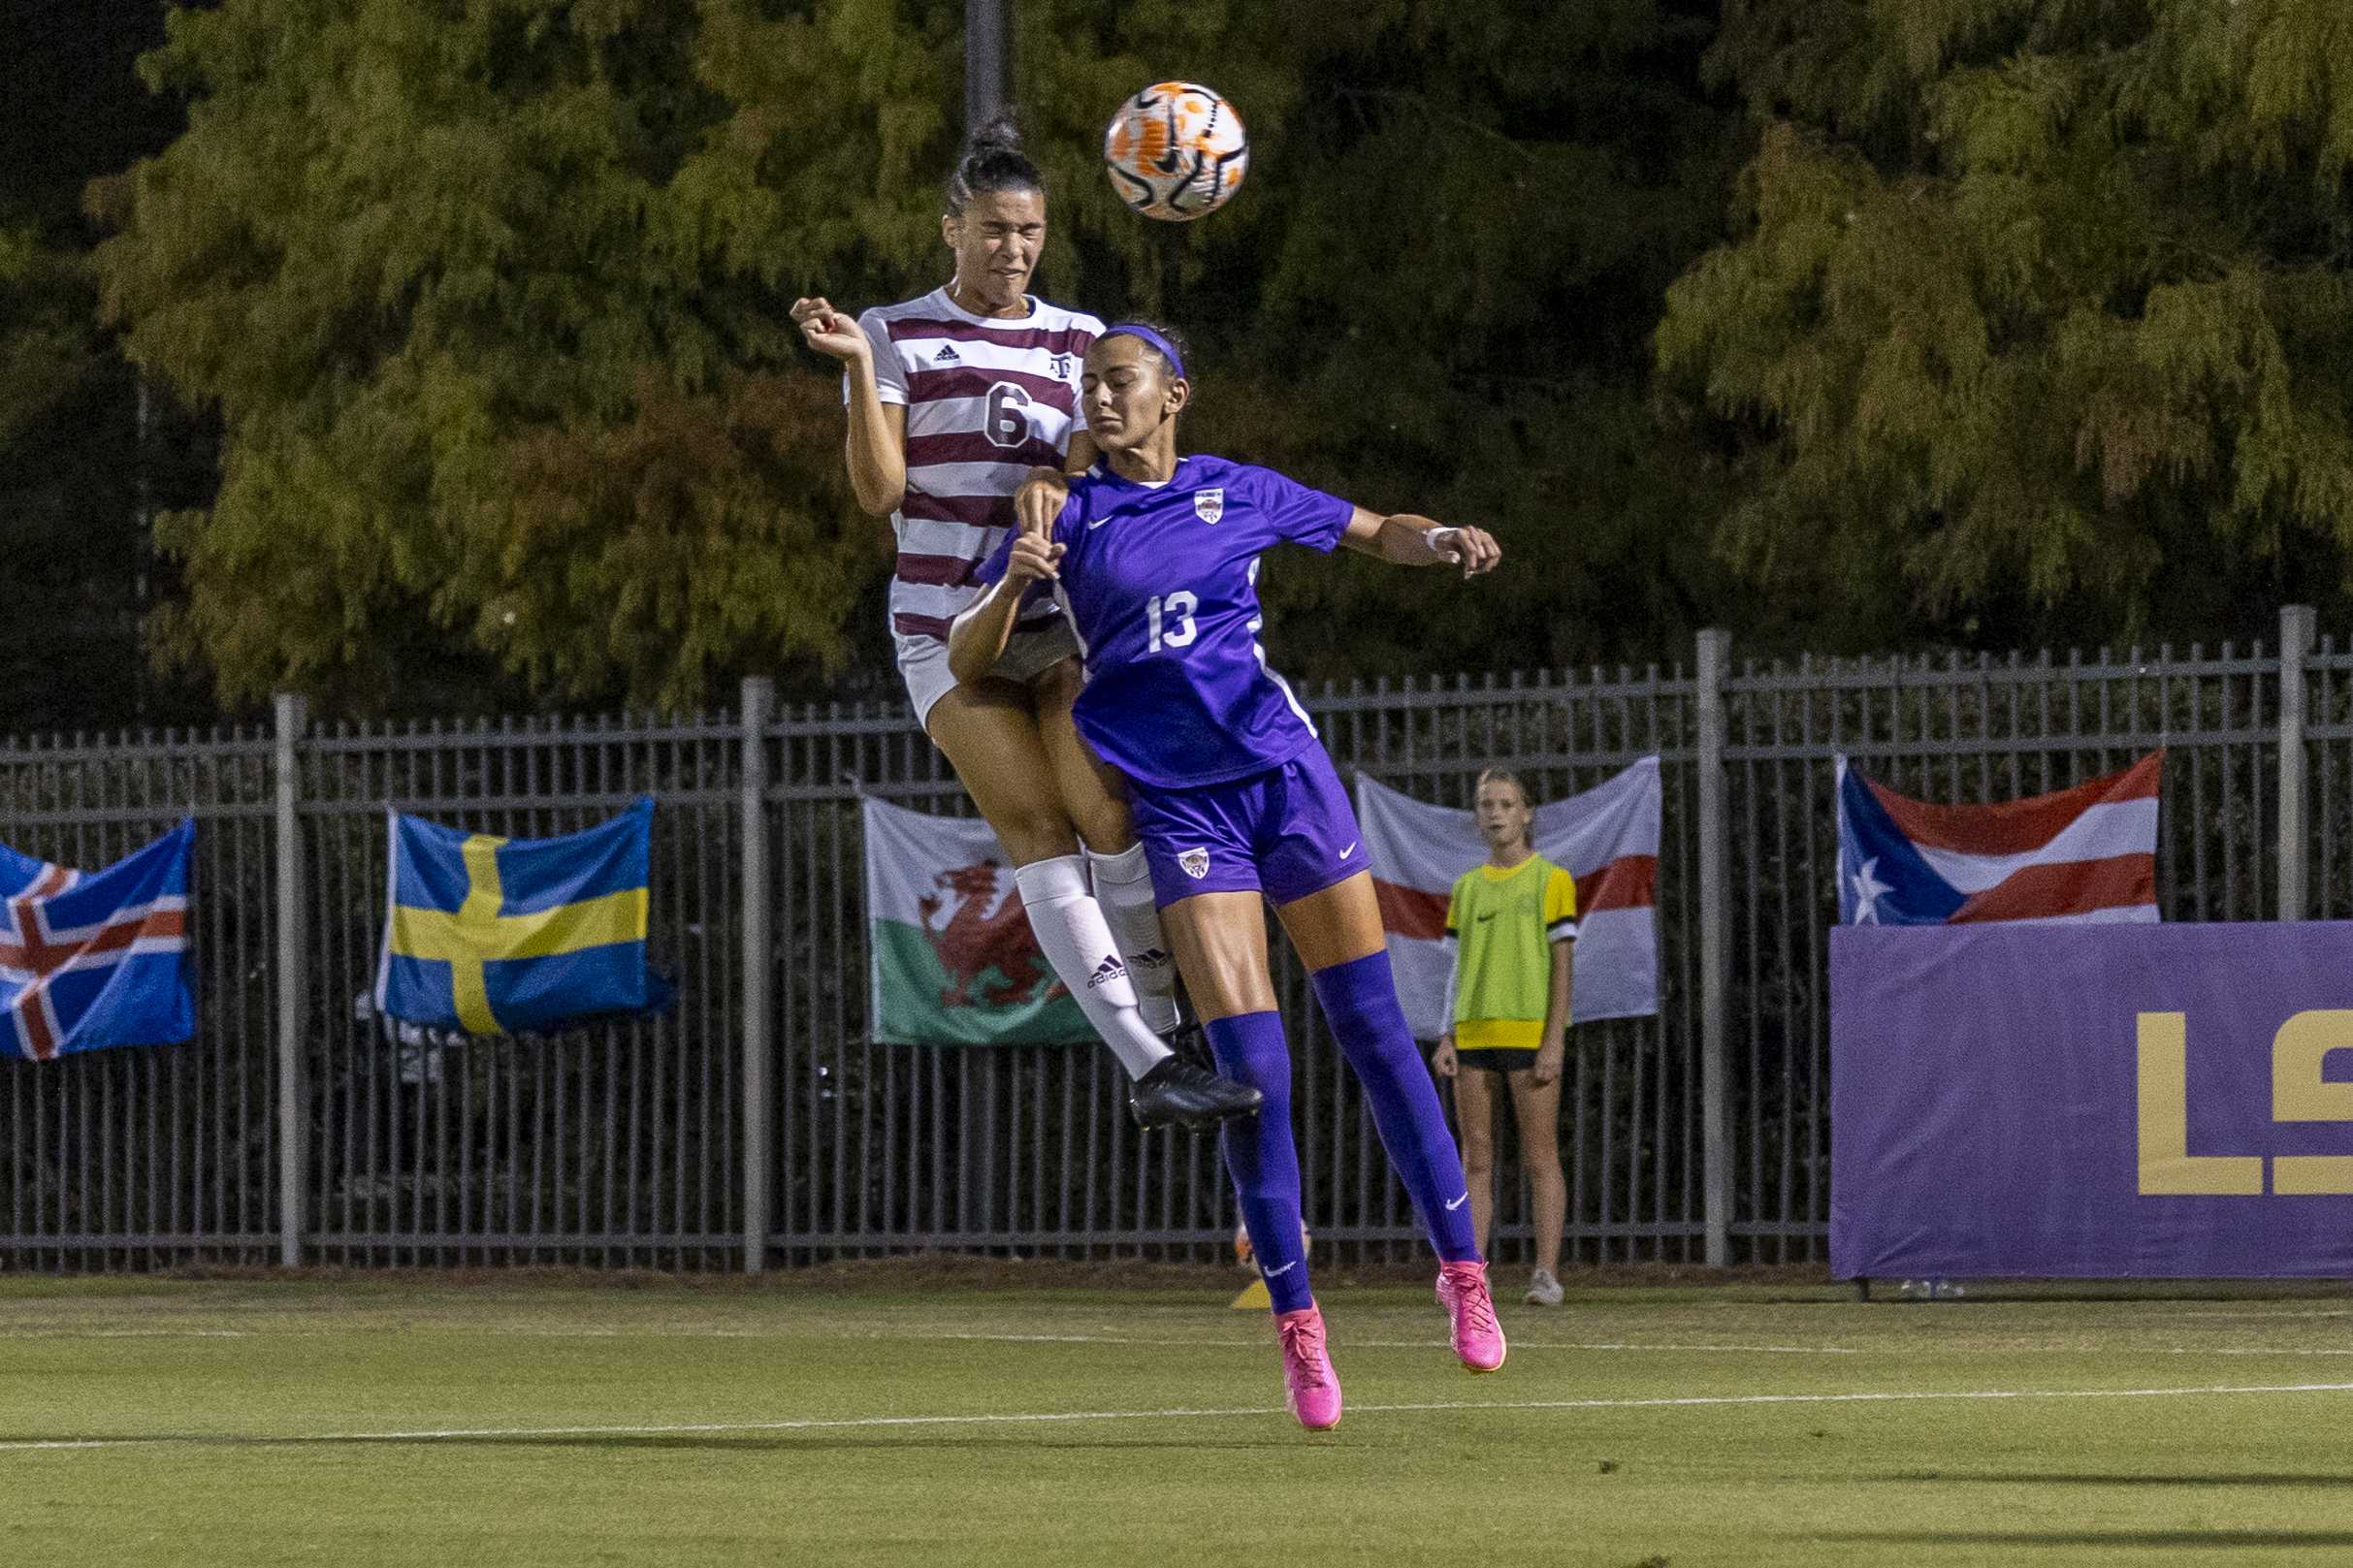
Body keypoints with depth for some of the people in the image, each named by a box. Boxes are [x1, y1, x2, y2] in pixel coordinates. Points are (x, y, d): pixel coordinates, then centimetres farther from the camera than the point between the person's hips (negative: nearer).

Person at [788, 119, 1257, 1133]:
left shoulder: (1081, 343, 11)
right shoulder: (895, 335, 3)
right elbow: (879, 491, -5)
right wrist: (860, 367, -15)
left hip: (1060, 615, 2)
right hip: (948, 623, -2)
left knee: (1112, 818, -18)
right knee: (1038, 833, -14)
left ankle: (1156, 1050, -9)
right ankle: (1149, 1064, -20)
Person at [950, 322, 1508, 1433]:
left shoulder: (1238, 493, 8)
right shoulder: (1067, 518, 5)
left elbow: (1376, 534, 21)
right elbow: (966, 663, 3)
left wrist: (1446, 541, -1)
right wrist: (1011, 589, -18)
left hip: (1281, 767, 1)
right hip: (1177, 798, -1)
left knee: (1372, 1026, 0)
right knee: (1250, 1060, -10)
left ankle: (1461, 1266, 13)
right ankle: (1295, 1321, -1)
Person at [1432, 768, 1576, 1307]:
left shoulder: (1551, 880, 1)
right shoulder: (1466, 888, 15)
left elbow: (1561, 968, -3)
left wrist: (1553, 1043, -11)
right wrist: (1447, 1039, 7)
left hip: (1530, 1032, -5)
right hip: (1474, 1035, 5)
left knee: (1540, 1159, -5)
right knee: (1476, 1160, 2)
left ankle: (1547, 1274, -6)